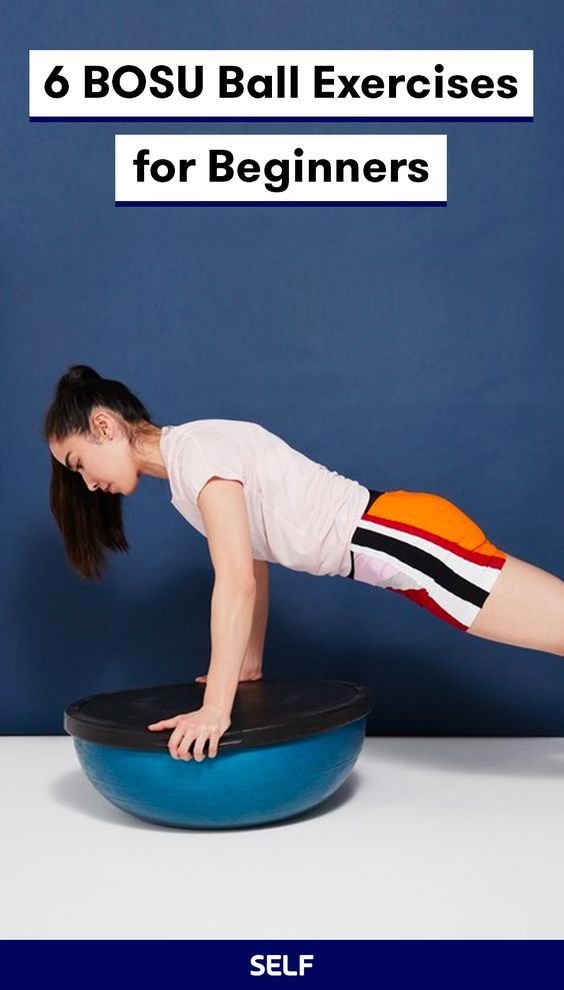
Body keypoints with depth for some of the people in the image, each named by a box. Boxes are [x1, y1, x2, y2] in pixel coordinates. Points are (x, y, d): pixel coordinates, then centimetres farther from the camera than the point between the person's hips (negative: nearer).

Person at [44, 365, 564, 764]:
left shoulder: (195, 448, -14)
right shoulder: (183, 475, 15)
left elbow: (237, 581, -22)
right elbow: (254, 569, 21)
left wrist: (215, 709, -21)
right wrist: (248, 668, 23)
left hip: (404, 537, -8)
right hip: (391, 542, 8)